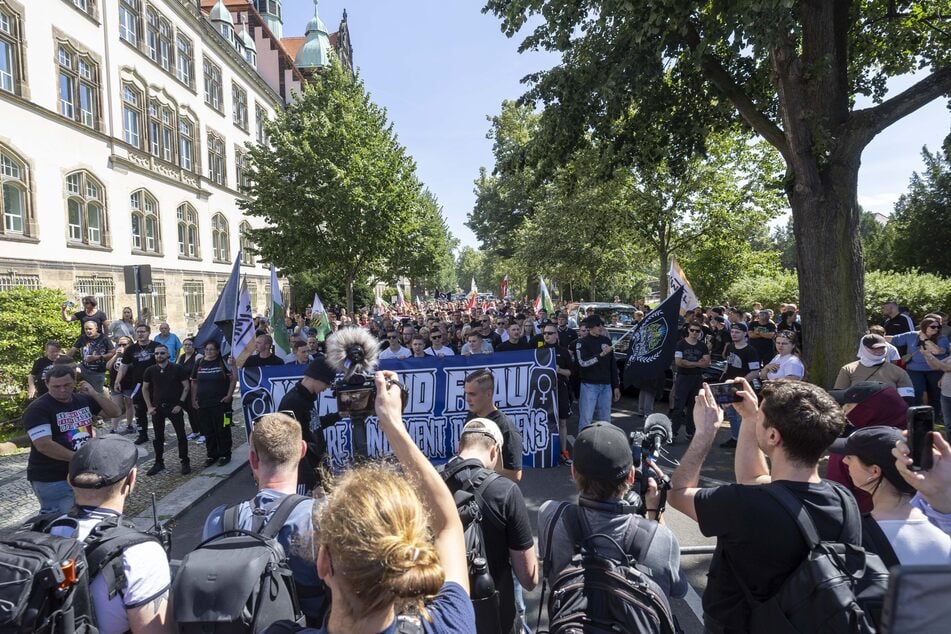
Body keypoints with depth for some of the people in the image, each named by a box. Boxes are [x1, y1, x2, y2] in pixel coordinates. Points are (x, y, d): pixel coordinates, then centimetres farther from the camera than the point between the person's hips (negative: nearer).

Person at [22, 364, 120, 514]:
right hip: (52, 480, -6)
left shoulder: (84, 399, 5)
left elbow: (114, 412, 9)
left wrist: (95, 394, -4)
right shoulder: (37, 409, -15)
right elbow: (43, 445, -24)